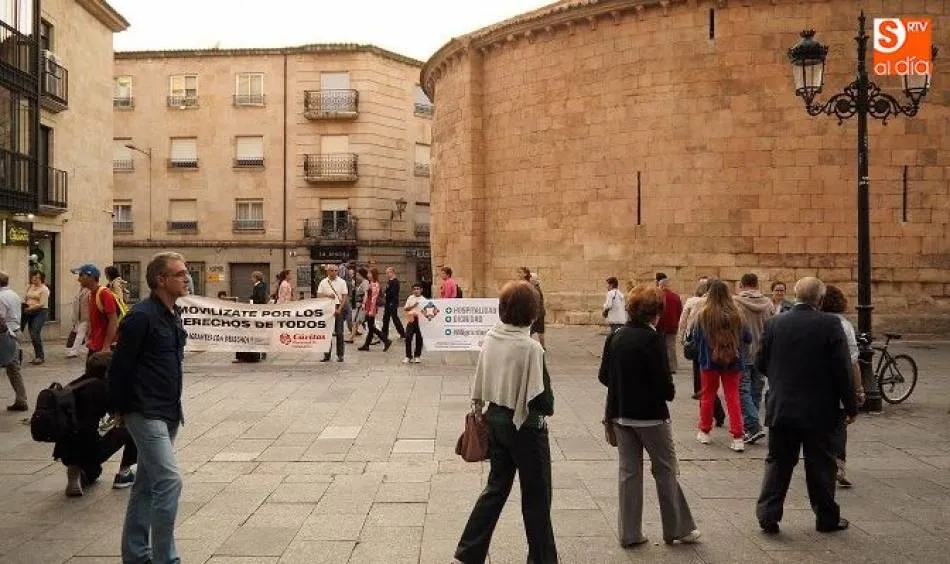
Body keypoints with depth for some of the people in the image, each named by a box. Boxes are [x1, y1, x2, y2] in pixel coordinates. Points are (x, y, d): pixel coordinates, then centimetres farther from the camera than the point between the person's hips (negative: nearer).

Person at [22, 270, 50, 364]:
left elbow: (41, 304, -14)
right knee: (32, 335, 5)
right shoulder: (29, 287, 13)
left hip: (40, 312, -7)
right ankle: (38, 356, 14)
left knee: (35, 333, -15)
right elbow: (24, 298, 20)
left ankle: (40, 357, -7)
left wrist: (29, 308, -21)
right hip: (30, 312, 7)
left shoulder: (44, 289, -7)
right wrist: (23, 305, -1)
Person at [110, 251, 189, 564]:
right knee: (169, 480, -13)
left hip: (167, 413, 9)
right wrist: (119, 409, -8)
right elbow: (119, 367, -14)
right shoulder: (142, 316, -16)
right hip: (145, 413, -9)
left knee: (147, 484, 16)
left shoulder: (173, 314, 11)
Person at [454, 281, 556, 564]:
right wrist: (548, 409, -1)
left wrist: (478, 407, 19)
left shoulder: (490, 338, -2)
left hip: (495, 419, 7)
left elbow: (480, 380, 7)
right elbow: (539, 399, -22)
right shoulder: (530, 347, -23)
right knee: (536, 497, 11)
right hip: (526, 426, -7)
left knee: (496, 487, 20)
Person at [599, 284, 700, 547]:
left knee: (629, 471, 12)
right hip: (650, 415, -5)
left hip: (620, 414, 6)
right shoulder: (653, 339, -17)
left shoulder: (616, 336, 1)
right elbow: (663, 382, -19)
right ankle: (677, 528, 21)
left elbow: (604, 376, 4)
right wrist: (668, 393, 2)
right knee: (665, 470, 10)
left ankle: (629, 533, 17)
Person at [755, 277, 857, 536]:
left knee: (778, 463, 11)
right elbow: (842, 369, -11)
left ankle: (768, 515, 10)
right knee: (821, 465, 11)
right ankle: (827, 518, 23)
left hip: (780, 408, 2)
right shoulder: (830, 325, -11)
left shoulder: (774, 323, -3)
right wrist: (850, 406, -1)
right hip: (818, 410, -2)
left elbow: (760, 363, 3)